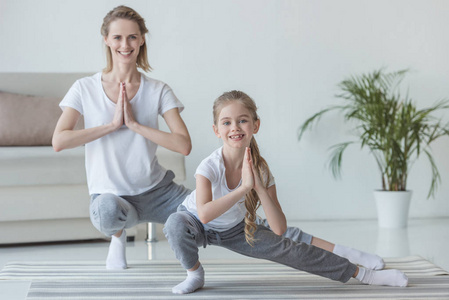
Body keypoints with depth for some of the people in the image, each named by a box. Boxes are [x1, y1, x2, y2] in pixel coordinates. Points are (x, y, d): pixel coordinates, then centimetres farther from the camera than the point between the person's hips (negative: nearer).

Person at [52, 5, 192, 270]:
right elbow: (59, 142, -15)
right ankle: (118, 234, 0)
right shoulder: (85, 89, -3)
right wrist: (112, 124, -16)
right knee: (108, 212, -40)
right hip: (110, 192, -2)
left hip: (156, 188, 2)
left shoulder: (159, 91, -1)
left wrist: (134, 124, -18)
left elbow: (184, 145, -12)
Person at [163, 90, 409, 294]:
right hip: (196, 224, -3)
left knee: (286, 247, -6)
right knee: (176, 225, -36)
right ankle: (194, 274, -6)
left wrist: (259, 188, -37)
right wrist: (244, 187, -46)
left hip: (235, 229, 3)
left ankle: (359, 272, 8)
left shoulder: (260, 170, -22)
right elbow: (204, 214, -48)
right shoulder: (209, 167, -32)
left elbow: (279, 229, -25)